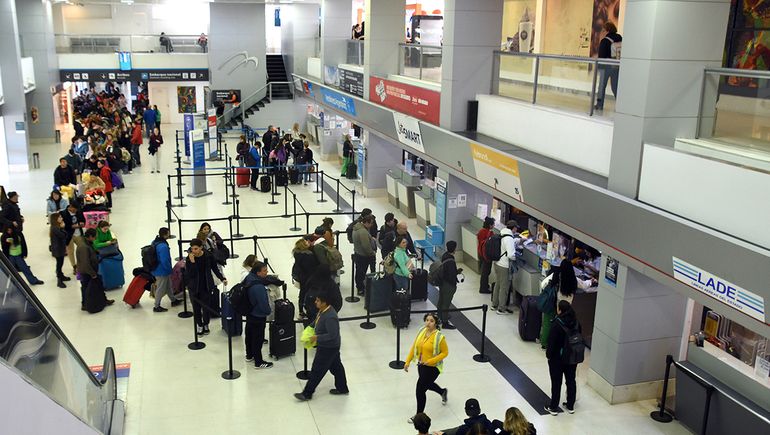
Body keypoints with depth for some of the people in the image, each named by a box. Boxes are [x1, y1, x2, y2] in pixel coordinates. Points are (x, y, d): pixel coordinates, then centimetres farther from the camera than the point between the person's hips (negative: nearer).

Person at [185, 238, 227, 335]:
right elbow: (189, 274, -20)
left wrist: (222, 278, 0)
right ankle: (200, 325, 26)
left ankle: (206, 324, 27)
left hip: (206, 286, 0)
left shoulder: (208, 256, -11)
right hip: (194, 287, 0)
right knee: (196, 307, 8)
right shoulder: (189, 258, -12)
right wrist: (192, 262, -31)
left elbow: (215, 268, 4)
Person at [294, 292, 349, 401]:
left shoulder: (330, 317, -33)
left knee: (317, 370, 4)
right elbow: (317, 322, 17)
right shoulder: (323, 310, -3)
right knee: (336, 366, 22)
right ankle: (342, 388, 37)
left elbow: (332, 335, -32)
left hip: (328, 348, -9)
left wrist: (317, 337, -24)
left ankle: (307, 394, 17)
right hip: (332, 346, 9)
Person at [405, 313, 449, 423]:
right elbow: (414, 347, 3)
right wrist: (408, 361, 2)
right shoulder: (421, 331, -6)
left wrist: (431, 361, -24)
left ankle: (419, 415, 20)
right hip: (421, 365, 7)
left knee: (420, 390, -2)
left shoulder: (439, 337, -23)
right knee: (427, 384, 29)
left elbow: (445, 352, -14)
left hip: (433, 367, -7)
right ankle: (443, 392, 60)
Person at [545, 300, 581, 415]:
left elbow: (552, 341, -20)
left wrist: (548, 354, -5)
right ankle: (570, 406, 30)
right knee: (571, 381, 17)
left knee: (556, 383, 7)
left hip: (557, 358, -5)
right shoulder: (576, 322, -7)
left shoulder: (557, 324, -25)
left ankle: (553, 408, 18)